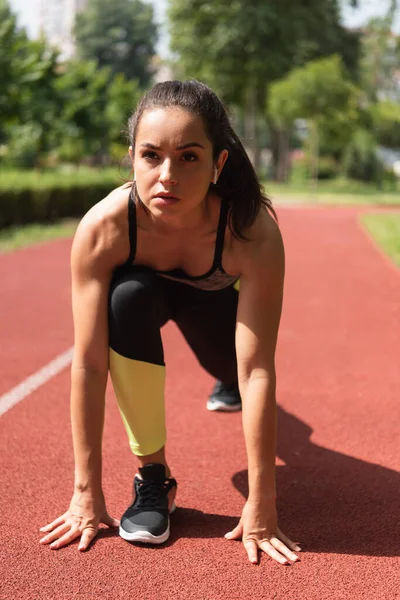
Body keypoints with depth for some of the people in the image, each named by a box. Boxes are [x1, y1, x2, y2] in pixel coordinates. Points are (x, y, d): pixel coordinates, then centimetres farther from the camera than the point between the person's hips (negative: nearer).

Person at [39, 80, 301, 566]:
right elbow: (89, 364, -35)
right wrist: (86, 492, -31)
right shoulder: (102, 228, -38)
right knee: (129, 297, -33)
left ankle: (227, 382, 38)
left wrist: (261, 505, -38)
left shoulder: (254, 234, -40)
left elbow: (257, 371, -40)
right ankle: (152, 476, -17)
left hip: (214, 297, 2)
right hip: (142, 290, -2)